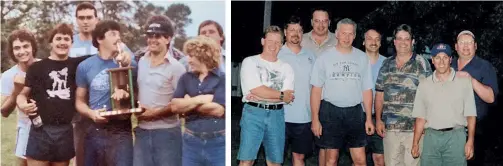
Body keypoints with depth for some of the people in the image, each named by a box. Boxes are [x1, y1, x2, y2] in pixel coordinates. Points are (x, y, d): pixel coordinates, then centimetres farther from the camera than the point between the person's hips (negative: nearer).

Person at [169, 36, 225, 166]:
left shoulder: (222, 78, -4)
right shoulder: (186, 78, 8)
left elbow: (218, 110, -15)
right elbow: (175, 106, -2)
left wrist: (189, 104, -5)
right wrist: (199, 99, -14)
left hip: (218, 142, -3)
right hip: (191, 141, 4)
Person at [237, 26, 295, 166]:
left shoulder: (286, 67, 11)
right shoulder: (250, 62, 2)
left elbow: (288, 98, -2)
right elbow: (256, 90, -10)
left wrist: (260, 96, -10)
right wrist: (281, 95, -3)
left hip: (277, 115, 3)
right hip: (253, 113, -3)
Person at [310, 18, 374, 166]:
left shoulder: (362, 58, 7)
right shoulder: (325, 57, -1)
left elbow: (367, 90, 10)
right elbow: (316, 90, -1)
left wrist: (369, 118, 5)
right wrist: (315, 119, -7)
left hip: (355, 112, 2)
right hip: (330, 111, -2)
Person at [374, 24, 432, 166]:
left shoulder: (422, 63, -1)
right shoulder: (386, 64, 11)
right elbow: (380, 94, 13)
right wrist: (378, 120, 7)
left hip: (414, 127, -4)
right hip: (389, 127, 4)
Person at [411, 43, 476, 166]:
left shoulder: (464, 81, 5)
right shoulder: (424, 84, 12)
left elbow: (470, 114, 2)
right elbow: (420, 117, 11)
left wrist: (470, 141, -6)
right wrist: (415, 143, 5)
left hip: (456, 136, -2)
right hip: (431, 137, 2)